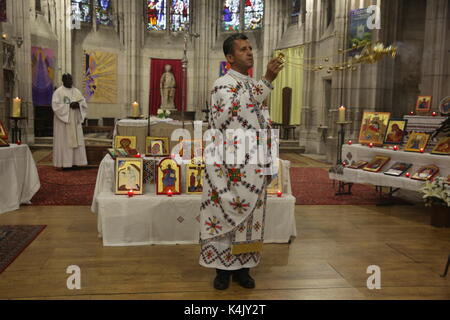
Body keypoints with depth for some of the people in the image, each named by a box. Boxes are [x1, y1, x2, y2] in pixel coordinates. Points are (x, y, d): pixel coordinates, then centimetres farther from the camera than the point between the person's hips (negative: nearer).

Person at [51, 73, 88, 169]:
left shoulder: (76, 91, 12)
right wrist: (69, 105, -19)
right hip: (64, 121, -5)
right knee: (64, 141, -4)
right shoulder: (58, 92, -4)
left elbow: (84, 102, 7)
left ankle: (75, 162, 10)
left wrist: (78, 104, -14)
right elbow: (56, 105, -14)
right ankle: (65, 163, -1)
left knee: (76, 140, 5)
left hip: (75, 121, 5)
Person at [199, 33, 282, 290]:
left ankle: (242, 267, 22)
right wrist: (267, 81, -30)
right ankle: (223, 268, 16)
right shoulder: (224, 84, -8)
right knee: (228, 214, 2)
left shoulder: (255, 85, 16)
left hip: (253, 165, 7)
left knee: (249, 215, 10)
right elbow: (233, 111, -29)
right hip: (231, 163, -6)